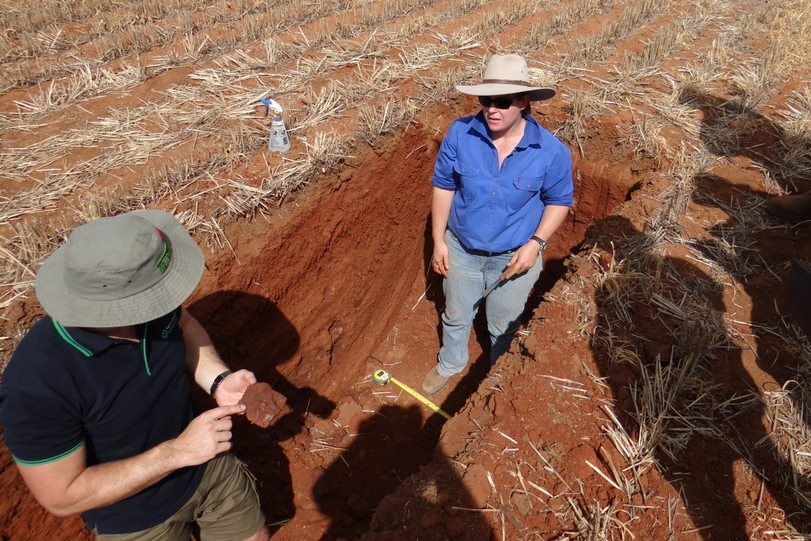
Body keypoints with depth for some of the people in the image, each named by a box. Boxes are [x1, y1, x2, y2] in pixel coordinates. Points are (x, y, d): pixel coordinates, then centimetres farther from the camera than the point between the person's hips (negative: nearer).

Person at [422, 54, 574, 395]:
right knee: (456, 316, 24)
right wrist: (439, 240, -4)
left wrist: (536, 244, -17)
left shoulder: (551, 151, -19)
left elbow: (560, 200, -4)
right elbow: (443, 186, -5)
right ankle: (450, 364, 54)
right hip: (461, 251, 2)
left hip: (515, 257, -1)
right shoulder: (460, 134, -17)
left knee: (503, 326, 22)